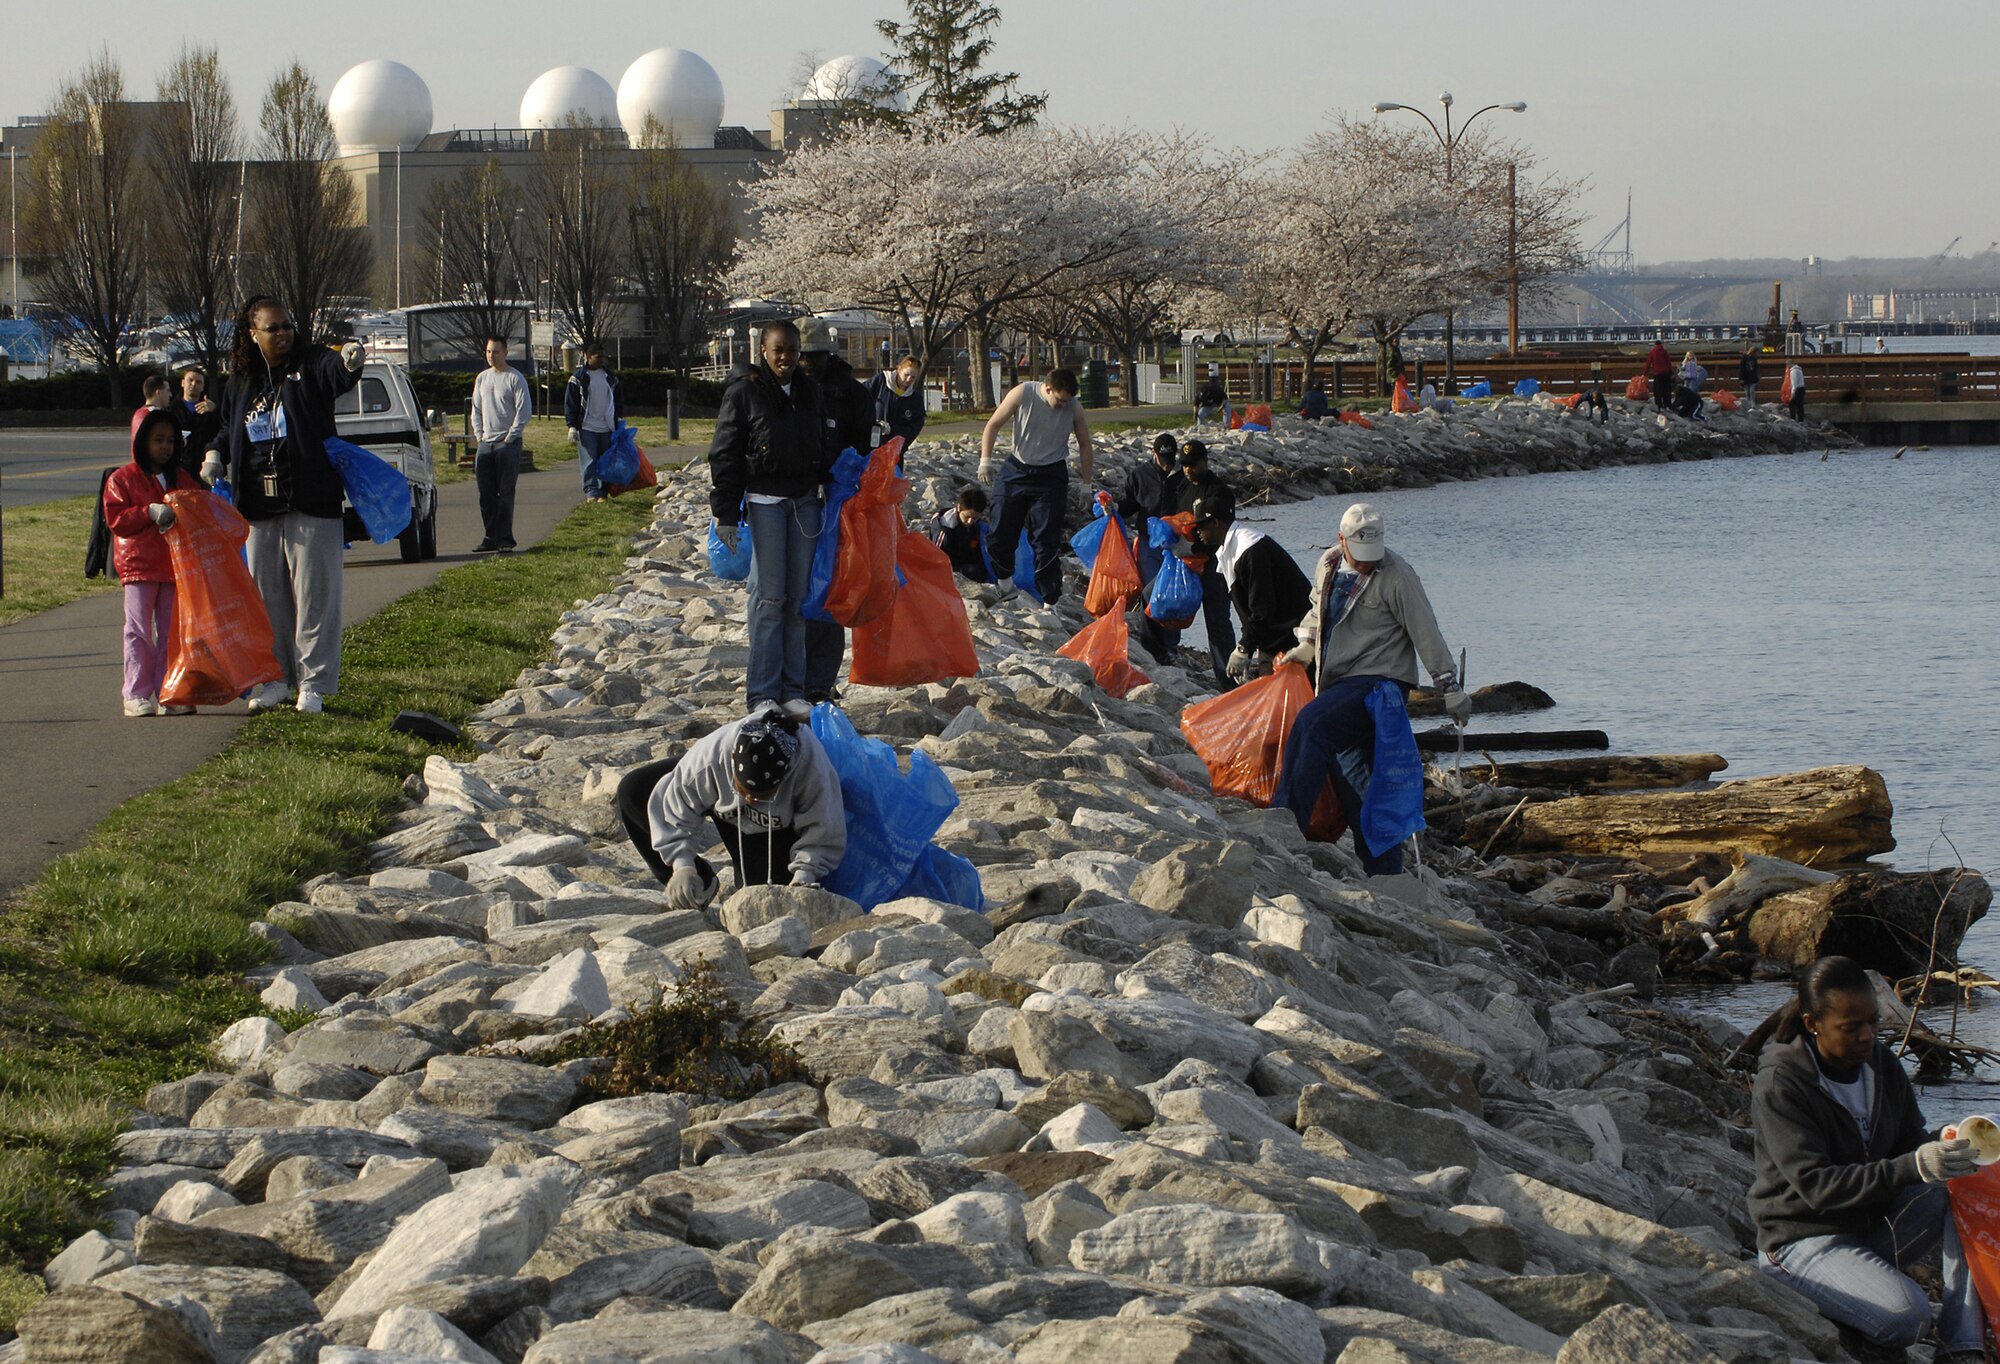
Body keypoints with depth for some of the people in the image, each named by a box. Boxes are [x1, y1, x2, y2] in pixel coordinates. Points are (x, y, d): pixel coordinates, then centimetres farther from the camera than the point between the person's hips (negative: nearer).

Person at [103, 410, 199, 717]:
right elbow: (115, 519, -8)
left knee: (171, 631, 4)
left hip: (175, 564, 4)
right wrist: (150, 512, -20)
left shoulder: (181, 478, 15)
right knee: (140, 631, -4)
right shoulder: (122, 479, 0)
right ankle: (137, 696, -2)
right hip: (138, 564, -4)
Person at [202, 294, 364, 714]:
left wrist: (349, 363, -48)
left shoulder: (308, 367, -2)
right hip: (259, 508, 5)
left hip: (310, 506, -5)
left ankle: (313, 683, 2)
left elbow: (334, 375, -26)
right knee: (268, 597, 9)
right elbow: (227, 430, 27)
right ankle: (277, 679, 18)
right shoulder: (241, 383, 12)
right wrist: (215, 455, 7)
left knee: (314, 595, -3)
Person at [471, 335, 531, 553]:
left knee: (506, 493, -6)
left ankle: (504, 539, -6)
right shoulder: (482, 378, 15)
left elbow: (524, 411, -8)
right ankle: (490, 537, 11)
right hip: (485, 444, 6)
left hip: (508, 444, -6)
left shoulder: (515, 378, -4)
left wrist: (510, 437, -11)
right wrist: (478, 435, 8)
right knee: (486, 494, 5)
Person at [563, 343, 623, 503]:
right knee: (589, 462, -9)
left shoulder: (610, 377, 12)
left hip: (607, 429, 4)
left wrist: (620, 420, 13)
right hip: (587, 428, -4)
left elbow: (619, 400, 21)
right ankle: (591, 492, -13)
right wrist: (572, 427, -8)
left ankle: (603, 493, 8)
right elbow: (570, 404, -2)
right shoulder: (579, 378, -1)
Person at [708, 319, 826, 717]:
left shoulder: (809, 390, 12)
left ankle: (793, 688, 9)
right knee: (769, 597, -8)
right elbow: (724, 455, -6)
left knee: (800, 597, 4)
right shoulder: (744, 391, -4)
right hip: (763, 501, -5)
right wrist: (725, 515, -11)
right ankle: (762, 693, -5)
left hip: (805, 501, 5)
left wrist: (832, 499, 20)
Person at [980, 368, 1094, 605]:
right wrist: (985, 459, -13)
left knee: (1047, 541, -8)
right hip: (1016, 470, 1)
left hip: (1051, 474, -1)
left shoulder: (1074, 409, -11)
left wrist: (1087, 484, 6)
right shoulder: (1022, 394, -14)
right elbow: (993, 425, -4)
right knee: (1001, 532, 5)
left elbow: (1084, 445, 4)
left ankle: (1051, 599, -4)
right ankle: (1005, 580, 30)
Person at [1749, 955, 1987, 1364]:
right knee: (1907, 1315, -32)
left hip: (1877, 1225, 7)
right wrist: (1915, 1167, -39)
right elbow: (1817, 1185, -27)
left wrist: (1943, 1151, -19)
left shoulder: (1880, 1061, 1)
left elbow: (1912, 1138, 7)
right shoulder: (1779, 1084, -19)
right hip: (1807, 1238, -7)